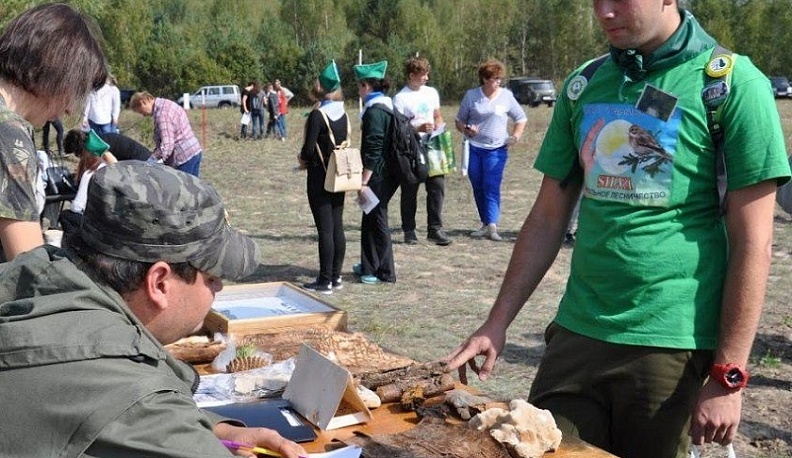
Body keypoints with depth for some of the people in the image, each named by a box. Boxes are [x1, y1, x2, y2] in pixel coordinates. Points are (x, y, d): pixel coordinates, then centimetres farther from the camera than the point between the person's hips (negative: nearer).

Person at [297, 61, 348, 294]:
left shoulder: (317, 115, -15)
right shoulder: (343, 115, 7)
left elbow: (309, 148, -17)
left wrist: (303, 159, 6)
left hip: (320, 177, -7)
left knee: (325, 229, -4)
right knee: (337, 227, 10)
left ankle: (325, 281, 1)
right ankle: (336, 277, 17)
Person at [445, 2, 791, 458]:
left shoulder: (733, 83, -6)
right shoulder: (584, 85, 8)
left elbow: (752, 243, -9)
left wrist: (728, 377, -11)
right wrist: (497, 323, 7)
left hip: (670, 343, -4)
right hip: (577, 332, 4)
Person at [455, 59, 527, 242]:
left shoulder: (506, 96, 4)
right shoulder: (471, 95, 5)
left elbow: (521, 118, 15)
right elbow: (459, 121, 12)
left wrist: (515, 136, -1)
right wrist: (466, 130, -10)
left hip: (496, 150, -2)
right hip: (474, 149, 2)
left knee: (491, 187, -13)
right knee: (478, 187, 6)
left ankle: (492, 226, -18)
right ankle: (486, 225, 17)